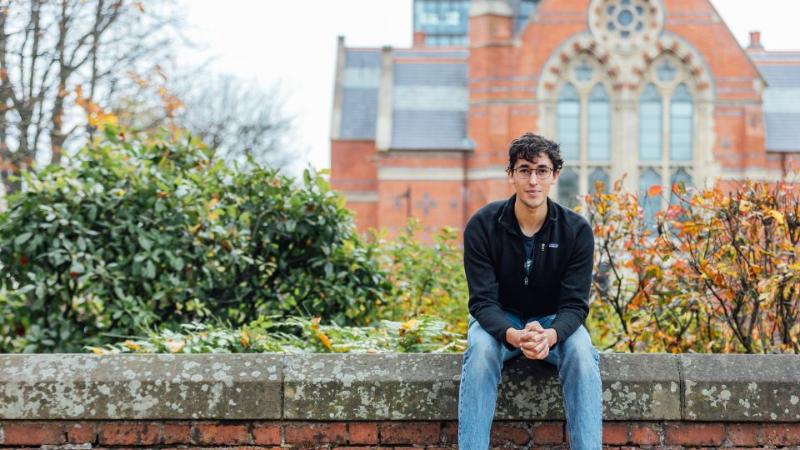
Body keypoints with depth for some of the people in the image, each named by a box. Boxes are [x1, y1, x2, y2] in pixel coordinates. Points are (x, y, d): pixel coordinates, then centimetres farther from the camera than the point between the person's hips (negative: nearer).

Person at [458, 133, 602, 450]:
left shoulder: (576, 230, -13)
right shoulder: (482, 225, -16)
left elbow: (575, 304, -15)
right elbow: (483, 301, -19)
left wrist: (550, 335, -40)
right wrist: (513, 336, -41)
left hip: (555, 321, 1)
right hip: (499, 320, -1)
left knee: (582, 355, -31)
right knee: (479, 351, -34)